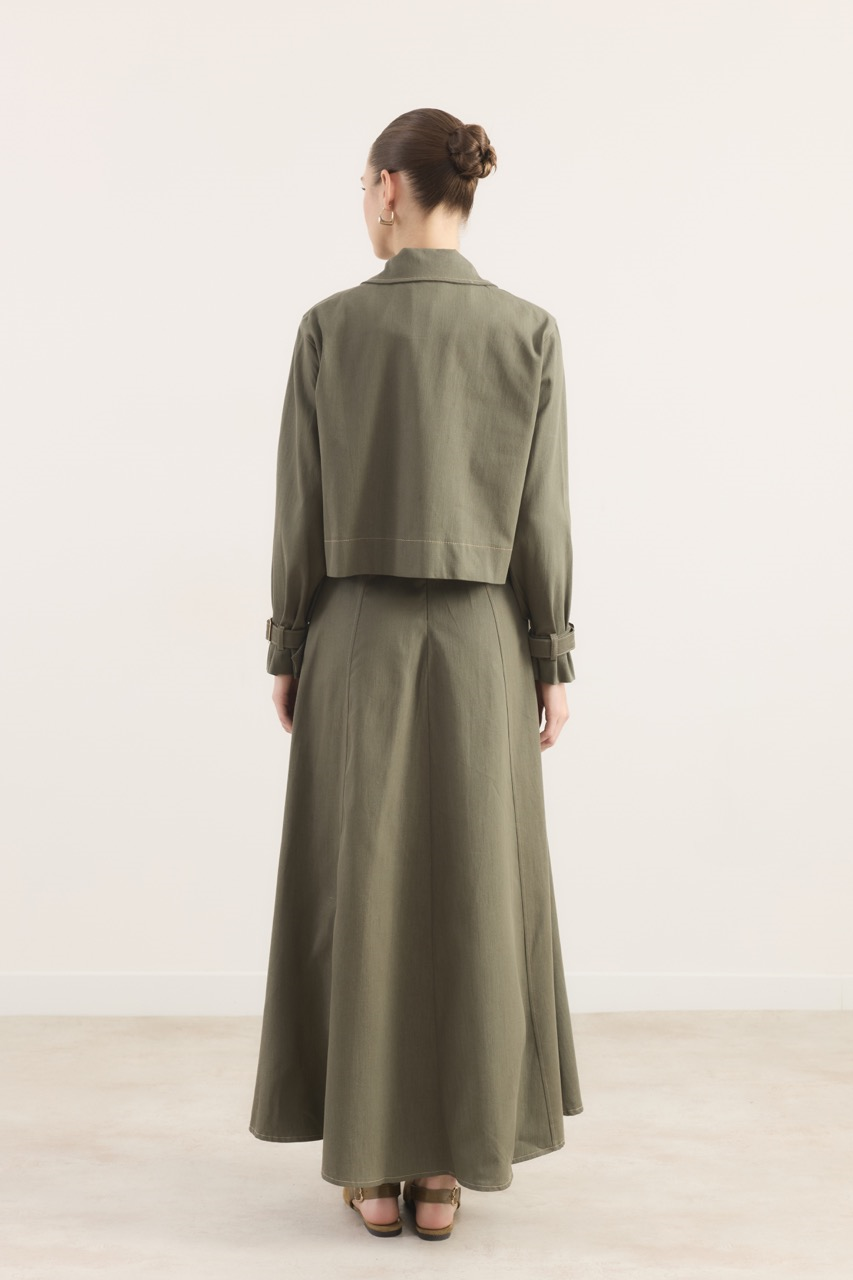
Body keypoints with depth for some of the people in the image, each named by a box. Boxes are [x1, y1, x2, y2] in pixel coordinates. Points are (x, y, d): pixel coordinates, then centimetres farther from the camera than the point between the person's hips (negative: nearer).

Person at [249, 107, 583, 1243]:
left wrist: (287, 652, 7)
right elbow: (543, 518, -3)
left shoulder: (329, 326, -4)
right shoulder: (531, 332, -2)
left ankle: (373, 1167, 16)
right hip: (479, 646, 1)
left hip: (357, 640, 0)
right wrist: (554, 665, 5)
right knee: (468, 899, 9)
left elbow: (301, 510, -3)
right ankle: (444, 1171, 15)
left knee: (357, 901, 9)